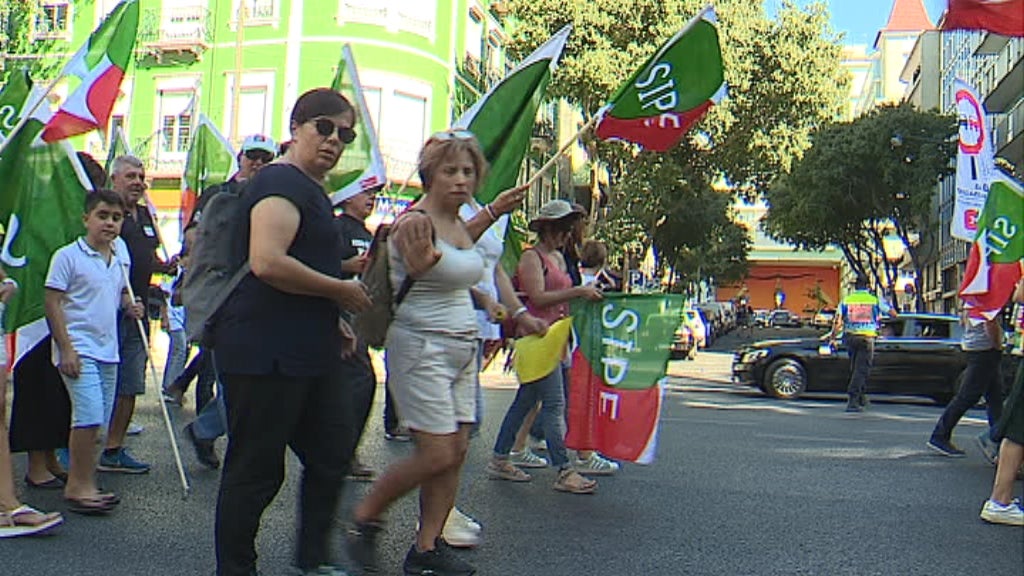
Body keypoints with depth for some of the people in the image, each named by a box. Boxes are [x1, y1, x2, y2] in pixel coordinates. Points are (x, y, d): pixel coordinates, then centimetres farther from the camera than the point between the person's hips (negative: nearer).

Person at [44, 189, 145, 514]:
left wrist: (130, 306, 5)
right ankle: (80, 486, -4)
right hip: (78, 350, -7)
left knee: (96, 420, 11)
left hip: (108, 350, 7)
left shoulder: (119, 257, 12)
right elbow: (53, 302, -10)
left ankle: (81, 484, 21)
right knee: (89, 416, -15)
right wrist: (65, 348, -16)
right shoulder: (68, 256, -8)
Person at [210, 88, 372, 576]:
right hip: (265, 354, -10)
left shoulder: (311, 189, 20)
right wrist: (341, 291, -16)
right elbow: (267, 262, -28)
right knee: (256, 469, 1)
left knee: (332, 455, 15)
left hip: (308, 353, 11)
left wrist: (332, 322, 22)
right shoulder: (282, 182, -13)